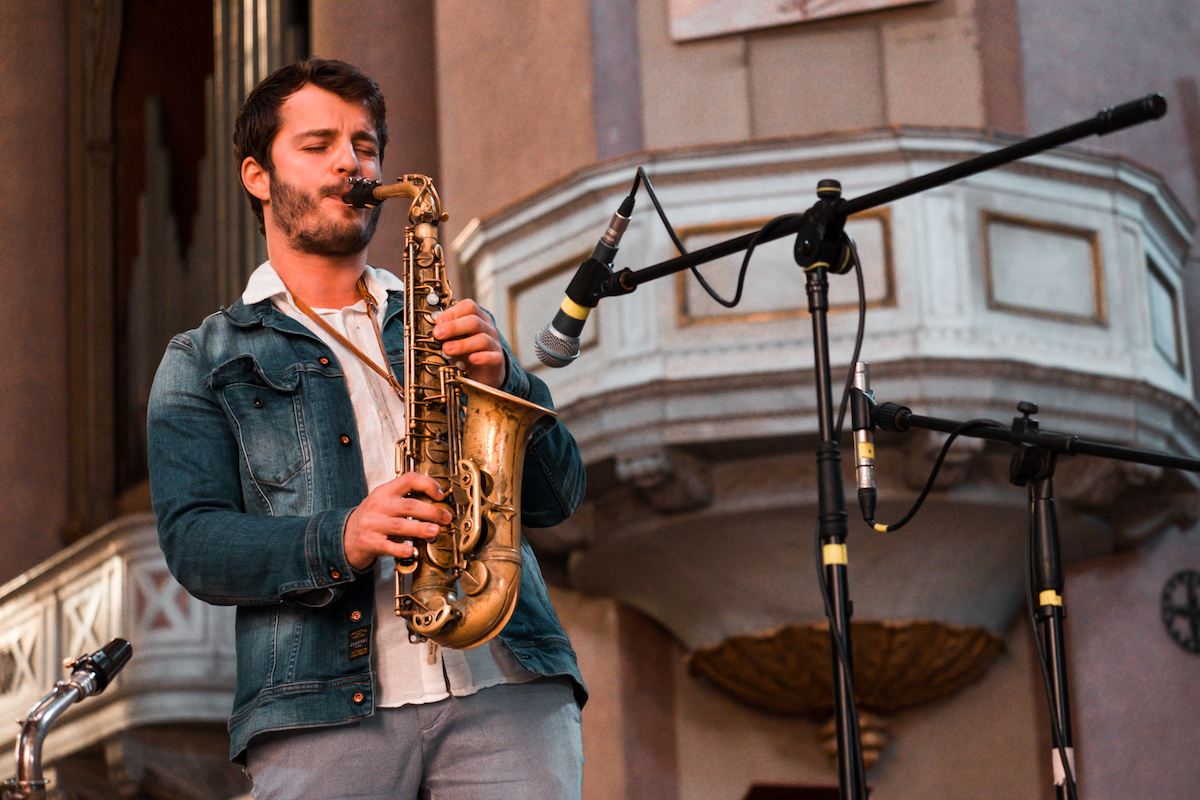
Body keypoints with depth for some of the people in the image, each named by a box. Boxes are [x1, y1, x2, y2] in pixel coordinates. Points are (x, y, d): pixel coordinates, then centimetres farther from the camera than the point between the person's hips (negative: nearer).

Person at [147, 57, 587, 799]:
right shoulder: (203, 362, 15)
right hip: (322, 715, -2)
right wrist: (336, 540, -15)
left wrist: (502, 379, -4)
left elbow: (556, 498, 14)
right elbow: (194, 542, 2)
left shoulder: (443, 327, 23)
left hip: (506, 688, 2)